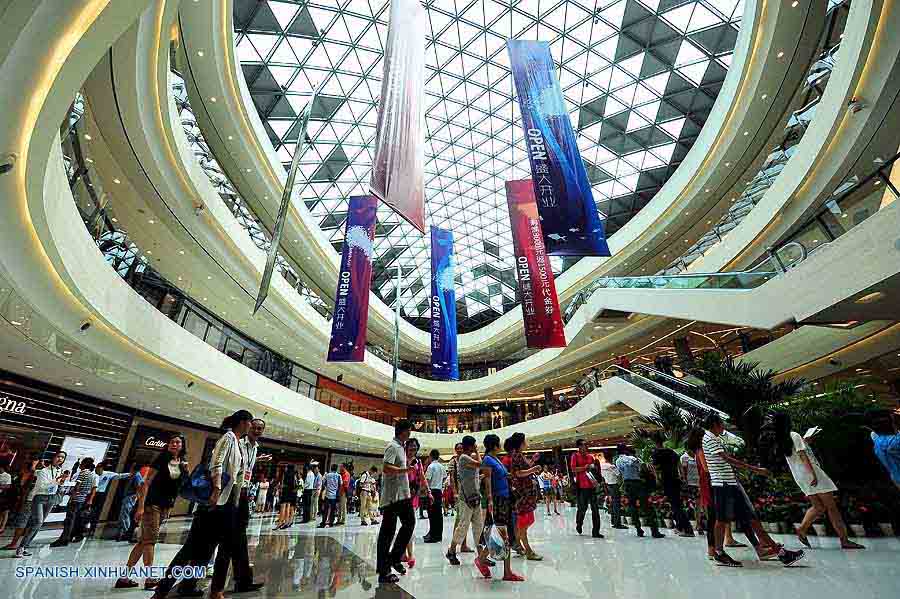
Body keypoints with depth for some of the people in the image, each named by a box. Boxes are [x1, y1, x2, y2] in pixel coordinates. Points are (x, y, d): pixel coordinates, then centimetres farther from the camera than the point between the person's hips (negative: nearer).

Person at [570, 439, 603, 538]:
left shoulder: (590, 457, 13)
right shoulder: (575, 456, -2)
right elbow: (573, 469, -12)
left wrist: (595, 480, 7)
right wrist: (585, 467, -19)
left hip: (591, 485, 4)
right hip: (581, 486, -4)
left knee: (595, 509, 1)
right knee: (582, 508, 3)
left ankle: (595, 531, 8)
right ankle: (578, 524, 30)